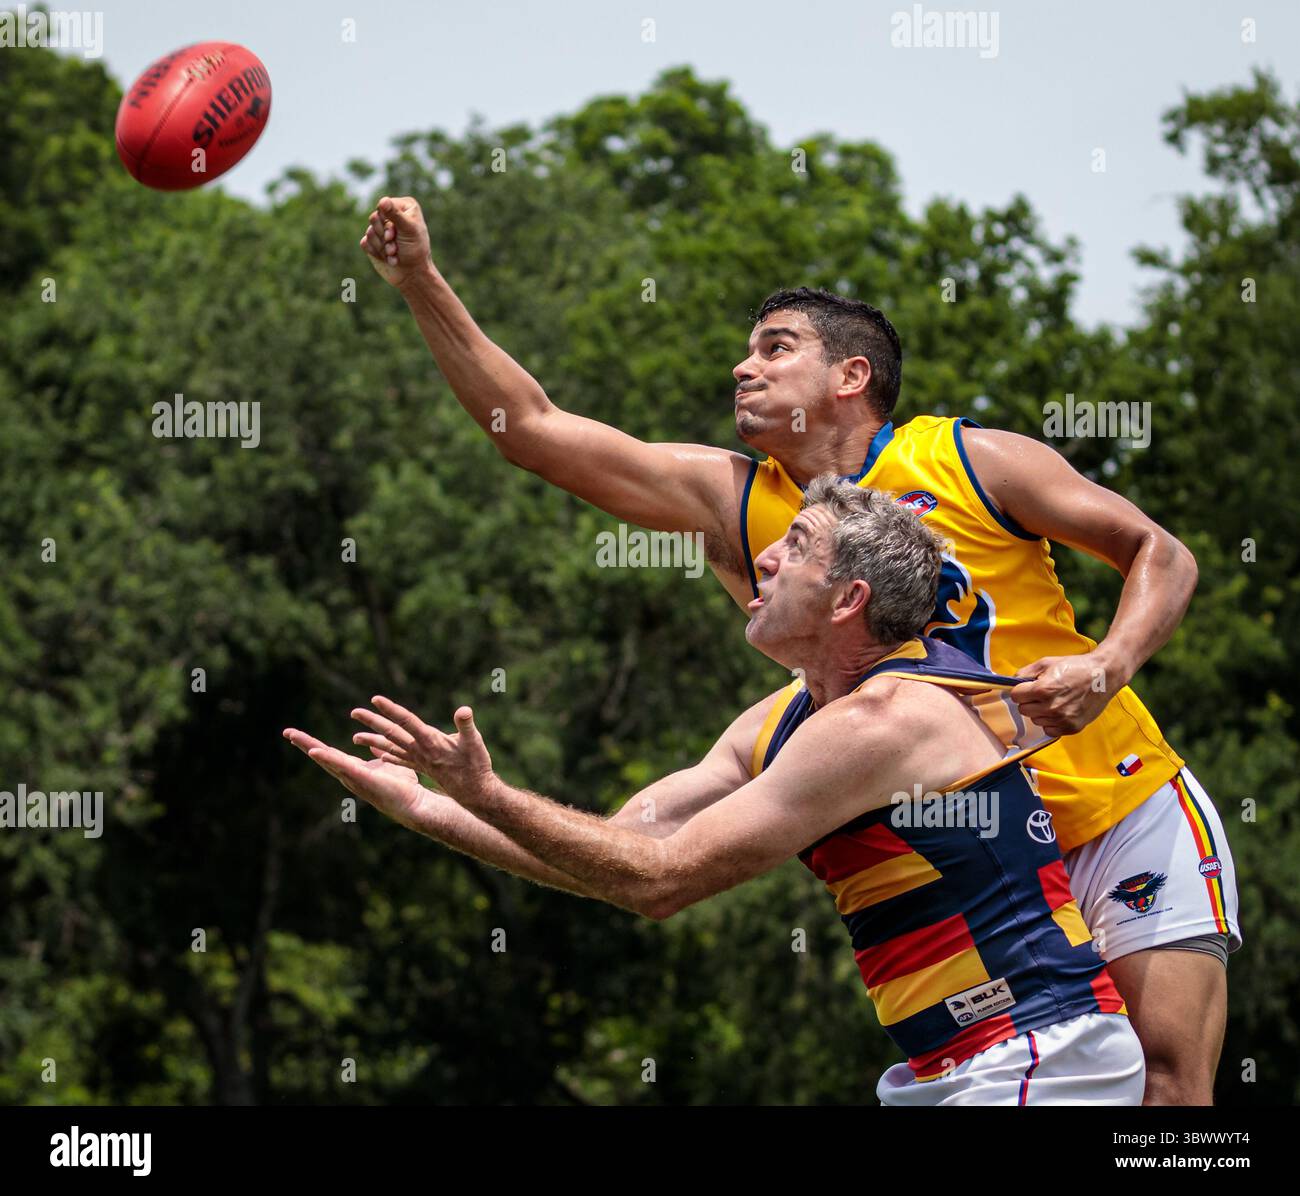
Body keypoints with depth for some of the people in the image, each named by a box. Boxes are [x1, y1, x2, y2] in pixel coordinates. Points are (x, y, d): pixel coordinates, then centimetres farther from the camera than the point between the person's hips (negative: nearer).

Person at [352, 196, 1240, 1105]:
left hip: (1127, 810, -4)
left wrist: (1108, 668, -20)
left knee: (1170, 1069, -14)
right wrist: (424, 285, -5)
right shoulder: (734, 503, 3)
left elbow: (1161, 555, -1)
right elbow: (534, 430, 1)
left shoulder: (971, 463, -6)